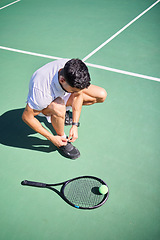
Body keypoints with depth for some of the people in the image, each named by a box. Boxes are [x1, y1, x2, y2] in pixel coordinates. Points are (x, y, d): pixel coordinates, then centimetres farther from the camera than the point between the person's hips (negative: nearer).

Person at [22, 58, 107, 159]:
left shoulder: (74, 70, -31)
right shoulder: (41, 90, -43)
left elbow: (78, 95, -14)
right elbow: (27, 117, -29)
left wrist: (75, 125, -17)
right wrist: (51, 138, -26)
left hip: (63, 94, 5)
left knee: (102, 95, -8)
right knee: (58, 107, -43)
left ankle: (64, 111, 9)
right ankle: (62, 140, -12)